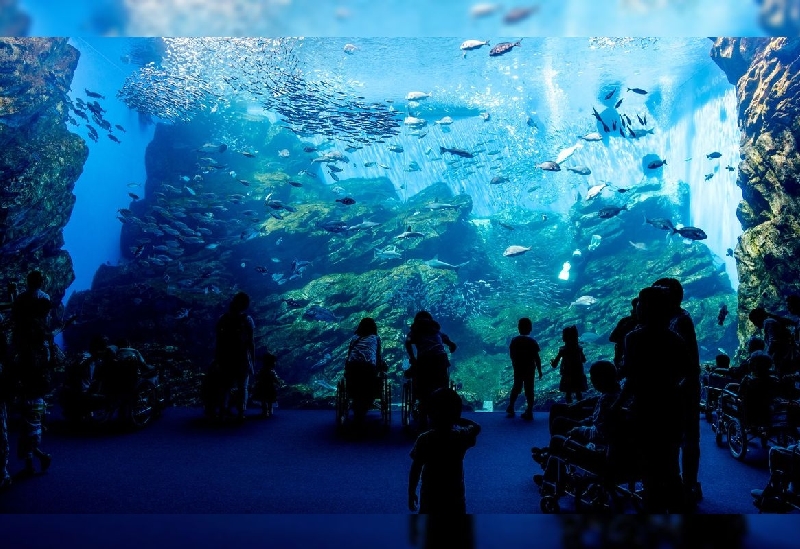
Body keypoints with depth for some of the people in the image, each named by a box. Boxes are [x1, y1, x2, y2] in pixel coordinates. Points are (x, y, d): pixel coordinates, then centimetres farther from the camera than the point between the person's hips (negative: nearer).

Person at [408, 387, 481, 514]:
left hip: (430, 497, -1)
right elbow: (476, 427, 12)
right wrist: (457, 419, 10)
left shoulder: (424, 440, -16)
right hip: (455, 497, 1)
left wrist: (411, 492, 1)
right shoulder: (462, 437, -10)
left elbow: (415, 469, -11)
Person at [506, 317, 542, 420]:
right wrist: (539, 370, -4)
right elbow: (537, 358, -13)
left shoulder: (514, 341, -4)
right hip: (529, 369, -3)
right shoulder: (532, 342, -12)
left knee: (516, 387, 18)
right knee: (529, 390, 4)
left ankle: (510, 409, 22)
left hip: (517, 369, 3)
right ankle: (529, 412, 4)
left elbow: (511, 355, 3)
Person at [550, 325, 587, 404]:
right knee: (579, 393, 16)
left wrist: (552, 362, 5)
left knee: (568, 394, 9)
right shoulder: (579, 348, -7)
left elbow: (554, 365, -16)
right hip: (578, 375, 3)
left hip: (567, 377, -3)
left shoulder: (563, 350, -17)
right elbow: (584, 360, 10)